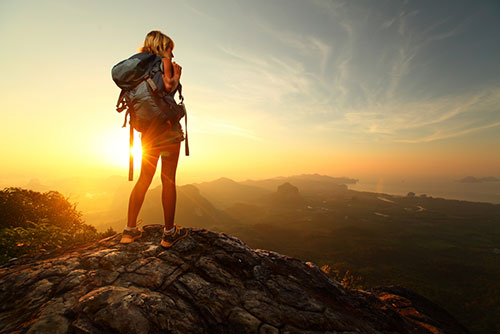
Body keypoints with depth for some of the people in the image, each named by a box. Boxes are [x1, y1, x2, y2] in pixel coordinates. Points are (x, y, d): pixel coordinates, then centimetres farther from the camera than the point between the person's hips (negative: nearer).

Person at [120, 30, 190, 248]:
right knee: (168, 179, -4)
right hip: (167, 126, -7)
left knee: (144, 178, 10)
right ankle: (169, 233, 4)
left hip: (148, 130, 7)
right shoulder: (164, 61, 1)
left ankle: (130, 229, 15)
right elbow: (168, 88, -18)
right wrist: (177, 76, -3)